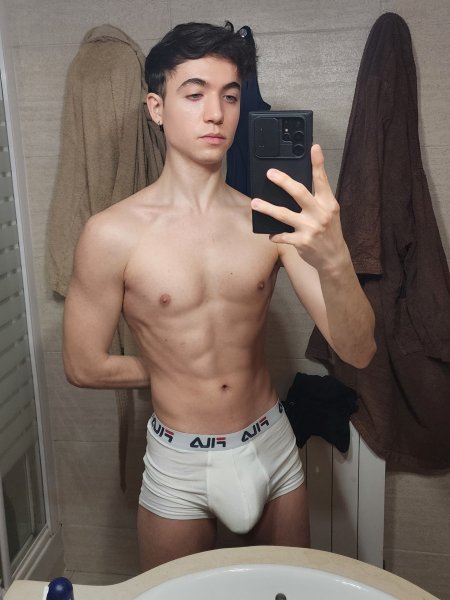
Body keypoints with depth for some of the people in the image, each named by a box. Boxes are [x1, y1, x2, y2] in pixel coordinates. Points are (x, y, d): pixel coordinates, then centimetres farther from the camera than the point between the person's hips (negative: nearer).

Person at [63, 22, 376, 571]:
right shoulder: (113, 235, -17)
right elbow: (84, 366, -7)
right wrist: (175, 371, 0)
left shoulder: (270, 219, -10)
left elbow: (357, 351, -17)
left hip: (273, 447, 3)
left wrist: (333, 259, -36)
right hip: (180, 464, -2)